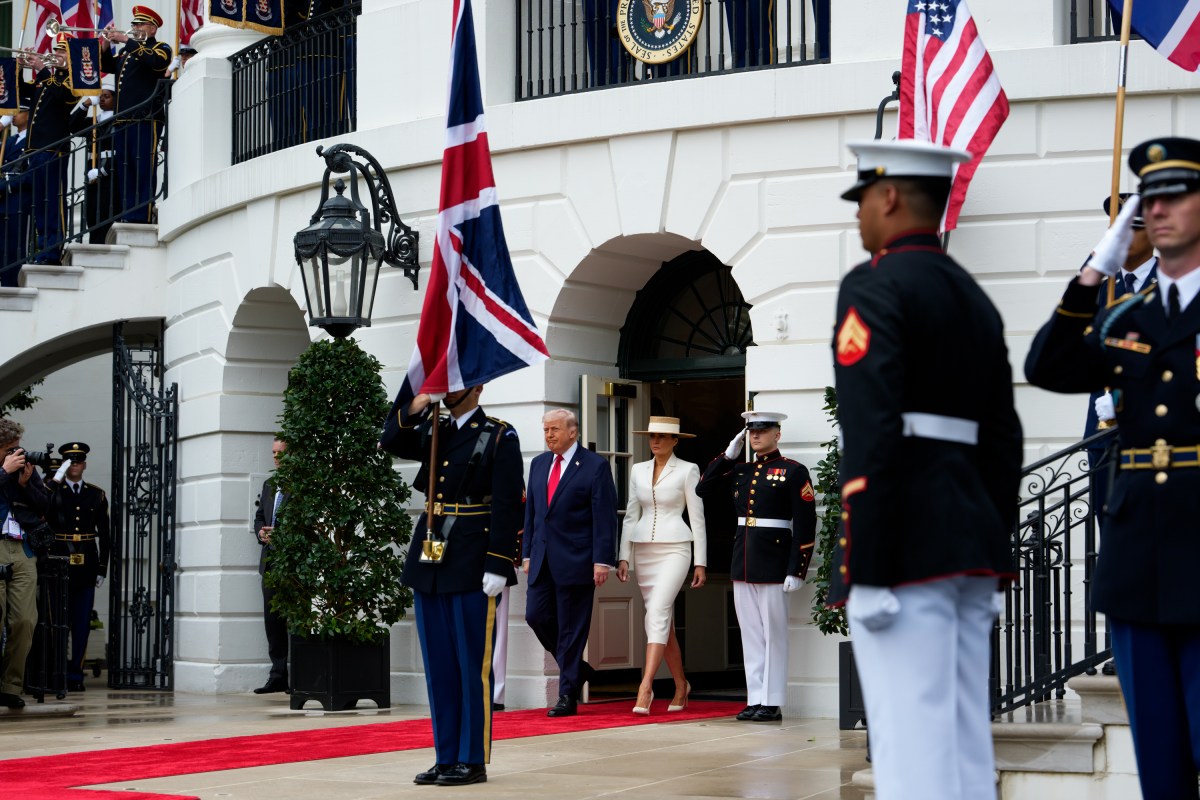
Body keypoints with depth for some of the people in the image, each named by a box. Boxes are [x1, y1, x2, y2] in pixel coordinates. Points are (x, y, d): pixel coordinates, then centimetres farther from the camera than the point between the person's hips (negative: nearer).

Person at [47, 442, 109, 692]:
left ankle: (75, 675, 7)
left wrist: (102, 568, 5)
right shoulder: (51, 491, 4)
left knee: (82, 625, 2)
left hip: (86, 567, 2)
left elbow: (104, 535, 10)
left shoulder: (97, 495, 10)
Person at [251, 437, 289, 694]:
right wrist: (261, 532, 2)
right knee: (272, 618, 7)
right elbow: (259, 516, 23)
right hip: (271, 561, 8)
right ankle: (278, 676, 12)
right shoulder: (269, 484, 18)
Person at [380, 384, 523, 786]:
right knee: (438, 666, 9)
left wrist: (497, 567, -16)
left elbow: (507, 504, -11)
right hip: (430, 559, 6)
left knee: (472, 666, -1)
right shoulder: (433, 431, 14)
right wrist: (412, 409, -10)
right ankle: (446, 758, 15)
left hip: (472, 566, -6)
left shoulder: (499, 436, -5)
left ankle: (473, 761, 6)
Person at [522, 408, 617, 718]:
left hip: (575, 561, -6)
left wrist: (602, 560, -14)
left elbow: (605, 517, -8)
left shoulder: (595, 466, -5)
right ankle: (578, 669, 22)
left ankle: (568, 696, 7)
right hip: (543, 561, 6)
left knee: (572, 628, -1)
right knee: (536, 615, 1)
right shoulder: (538, 464, 14)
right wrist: (527, 553, 11)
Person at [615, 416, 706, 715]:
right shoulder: (638, 471, 12)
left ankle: (645, 687, -27)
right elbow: (631, 516, 13)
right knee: (663, 620, 9)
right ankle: (681, 685, 23)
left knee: (657, 613, -21)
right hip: (644, 549, 5)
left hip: (674, 549, -5)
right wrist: (623, 557, 6)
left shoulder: (688, 470, -1)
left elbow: (697, 518, -1)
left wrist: (701, 563, -3)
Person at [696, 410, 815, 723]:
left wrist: (796, 570, -14)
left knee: (773, 633, 0)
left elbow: (805, 525, -9)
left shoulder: (793, 472, -5)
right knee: (750, 634, 9)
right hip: (742, 564, 6)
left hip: (773, 564, -6)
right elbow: (703, 490, 11)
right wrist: (729, 454, 5)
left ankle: (773, 703, 5)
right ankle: (755, 699, 14)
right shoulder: (740, 470, 14)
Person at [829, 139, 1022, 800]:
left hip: (905, 549, -9)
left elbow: (870, 436, -17)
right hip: (969, 542, 9)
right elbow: (1002, 441, 18)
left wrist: (864, 572, -18)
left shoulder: (875, 287, -7)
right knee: (965, 744, 11)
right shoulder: (975, 298, 18)